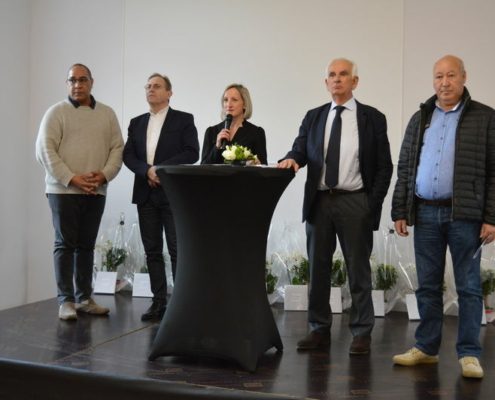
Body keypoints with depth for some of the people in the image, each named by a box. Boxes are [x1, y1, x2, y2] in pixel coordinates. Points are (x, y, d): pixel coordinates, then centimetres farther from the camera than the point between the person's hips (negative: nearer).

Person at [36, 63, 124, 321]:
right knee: (65, 244, -2)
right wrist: (71, 178, -16)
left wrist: (104, 175, -9)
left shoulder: (107, 114, 11)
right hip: (63, 190, -3)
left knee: (86, 245, 9)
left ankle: (84, 298, 15)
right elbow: (45, 150, -8)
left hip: (96, 191, 4)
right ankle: (66, 301, 3)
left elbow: (117, 148, 8)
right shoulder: (56, 112, 0)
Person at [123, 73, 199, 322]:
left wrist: (161, 168, -16)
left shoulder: (184, 120, 3)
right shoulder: (137, 123, 16)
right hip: (145, 194, 5)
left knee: (177, 251, -4)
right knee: (152, 251, 6)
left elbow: (192, 153, -8)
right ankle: (158, 302, 11)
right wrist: (147, 170, -12)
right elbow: (128, 156, 7)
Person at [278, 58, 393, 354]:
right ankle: (320, 330, 19)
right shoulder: (313, 117, 12)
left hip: (355, 202, -3)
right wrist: (292, 159, -19)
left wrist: (373, 204, -8)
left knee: (358, 269, 3)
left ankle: (362, 332, 13)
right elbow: (301, 150, 5)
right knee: (317, 269, 8)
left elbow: (384, 166, 0)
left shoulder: (373, 118, 2)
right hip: (319, 201, 3)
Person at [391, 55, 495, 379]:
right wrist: (400, 212, 7)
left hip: (464, 214, -4)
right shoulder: (420, 119, 13)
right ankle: (426, 348, 19)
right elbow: (405, 169, 13)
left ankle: (469, 353, 10)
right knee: (428, 285, 10)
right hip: (425, 213, 4)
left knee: (468, 286, 2)